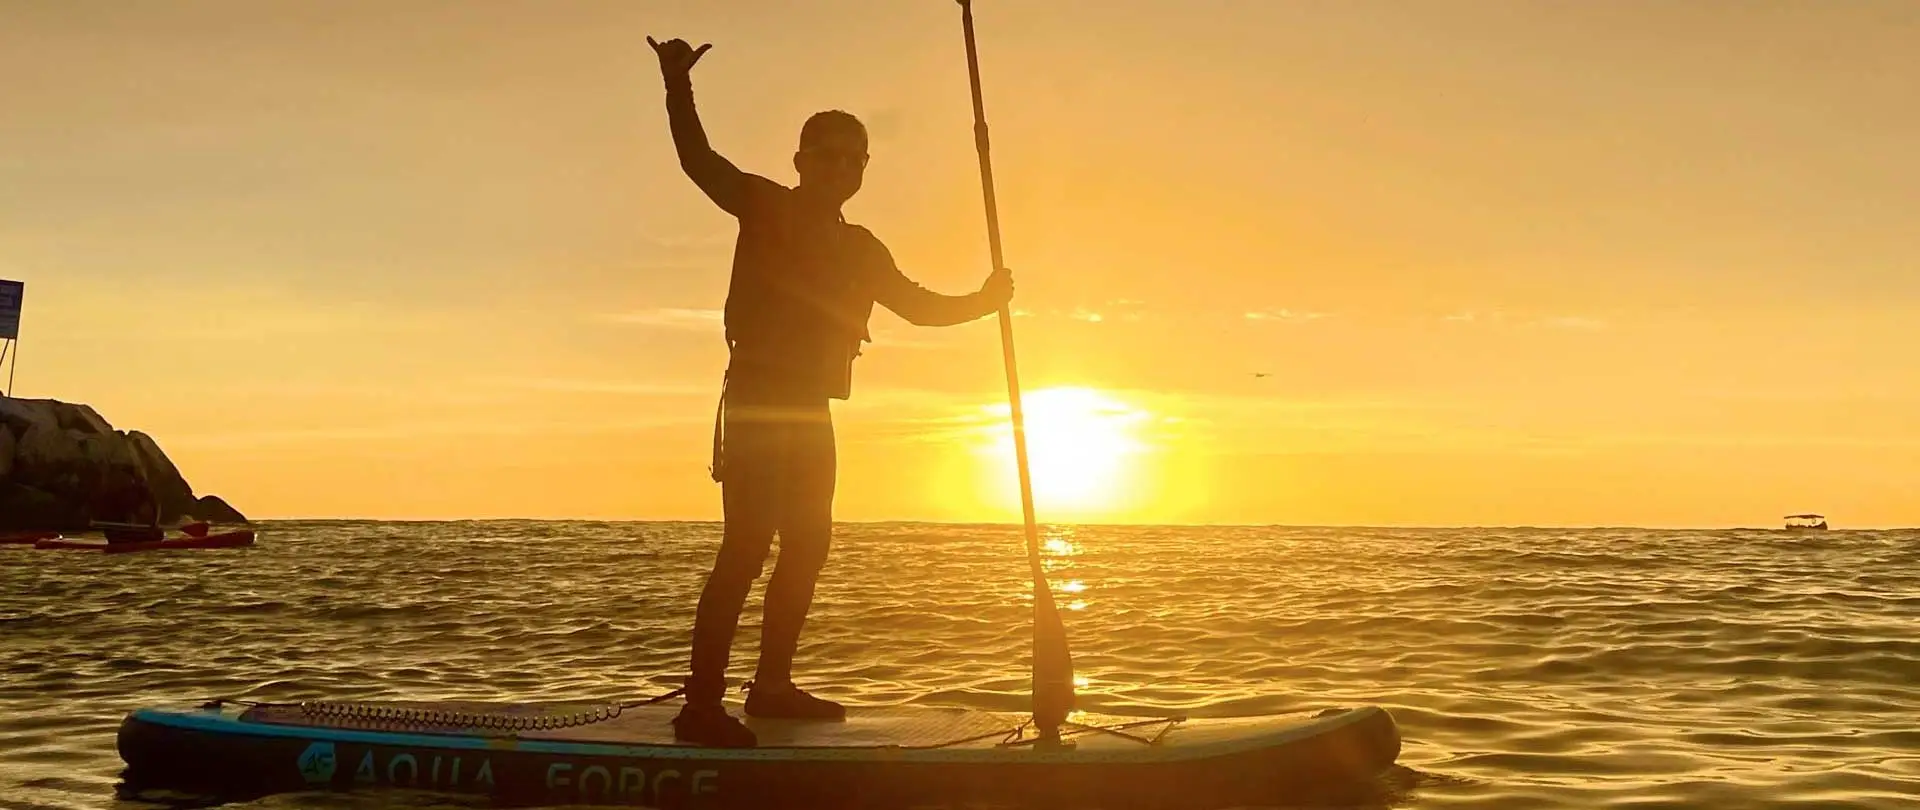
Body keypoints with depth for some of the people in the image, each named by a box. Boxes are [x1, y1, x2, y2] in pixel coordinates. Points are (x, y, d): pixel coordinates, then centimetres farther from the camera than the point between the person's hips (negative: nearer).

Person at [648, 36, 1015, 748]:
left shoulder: (860, 248, 16)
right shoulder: (765, 208, -2)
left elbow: (917, 305, 24)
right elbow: (699, 160, -16)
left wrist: (981, 302, 9)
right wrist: (677, 83, -31)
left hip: (811, 412, 8)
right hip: (757, 401, -8)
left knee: (806, 547, 11)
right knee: (746, 548, -17)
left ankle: (771, 686, 23)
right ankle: (700, 707, -16)